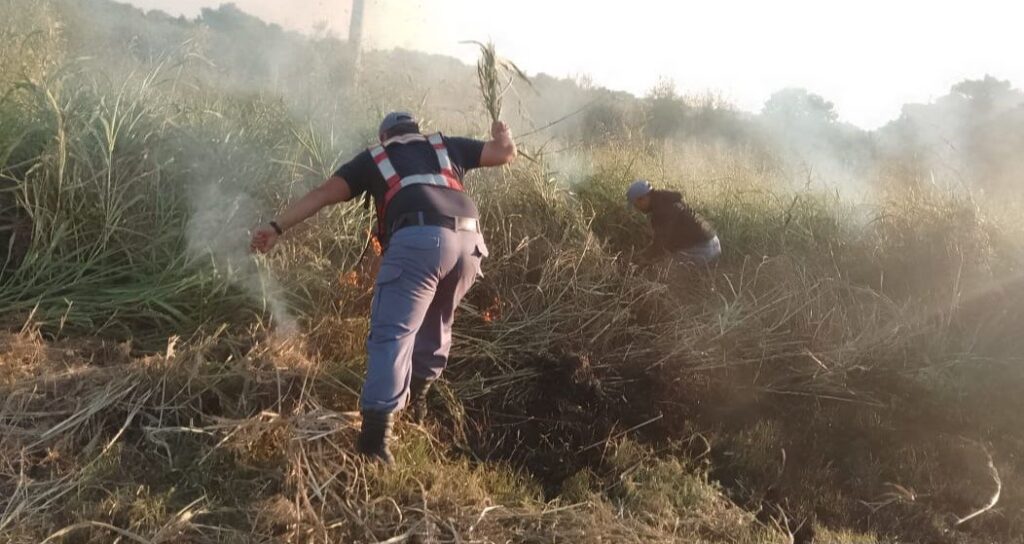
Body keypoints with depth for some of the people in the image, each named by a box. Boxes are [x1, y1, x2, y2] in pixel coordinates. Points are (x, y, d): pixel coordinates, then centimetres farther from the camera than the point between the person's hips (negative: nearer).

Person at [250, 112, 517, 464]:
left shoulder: (374, 157, 26)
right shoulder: (446, 146, 31)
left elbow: (324, 194, 18)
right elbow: (506, 152, 31)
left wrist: (277, 227, 18)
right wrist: (501, 133, 55)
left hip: (419, 240, -4)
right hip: (468, 241, 4)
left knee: (392, 333, -9)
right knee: (435, 321, 27)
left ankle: (376, 435, -20)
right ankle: (417, 396, 41)